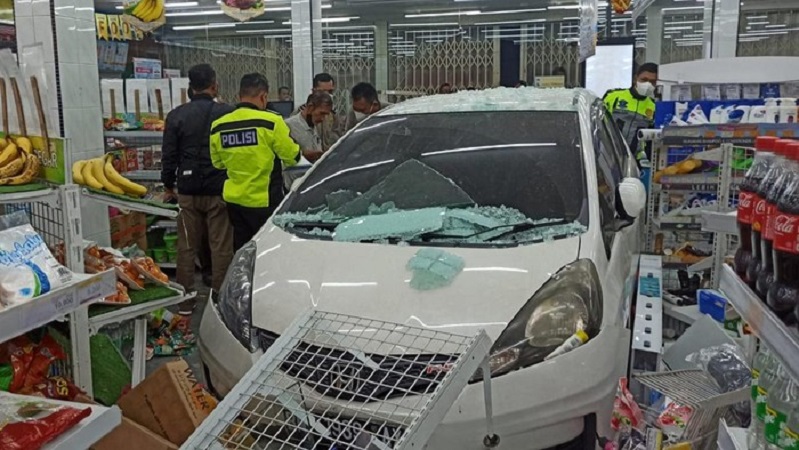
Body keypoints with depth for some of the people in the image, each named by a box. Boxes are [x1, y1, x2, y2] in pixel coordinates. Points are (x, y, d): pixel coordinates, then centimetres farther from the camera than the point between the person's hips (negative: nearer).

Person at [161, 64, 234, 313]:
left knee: (187, 247, 10)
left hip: (188, 190, 2)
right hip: (219, 190, -2)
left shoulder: (176, 116, 1)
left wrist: (169, 186, 15)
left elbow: (169, 155, 4)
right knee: (221, 247, 4)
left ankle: (185, 301, 16)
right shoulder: (227, 113, -5)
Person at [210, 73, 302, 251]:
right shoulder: (271, 122, -15)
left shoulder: (218, 126, 1)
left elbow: (218, 163, 11)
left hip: (234, 200, 5)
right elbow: (292, 156, -9)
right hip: (264, 201, -5)